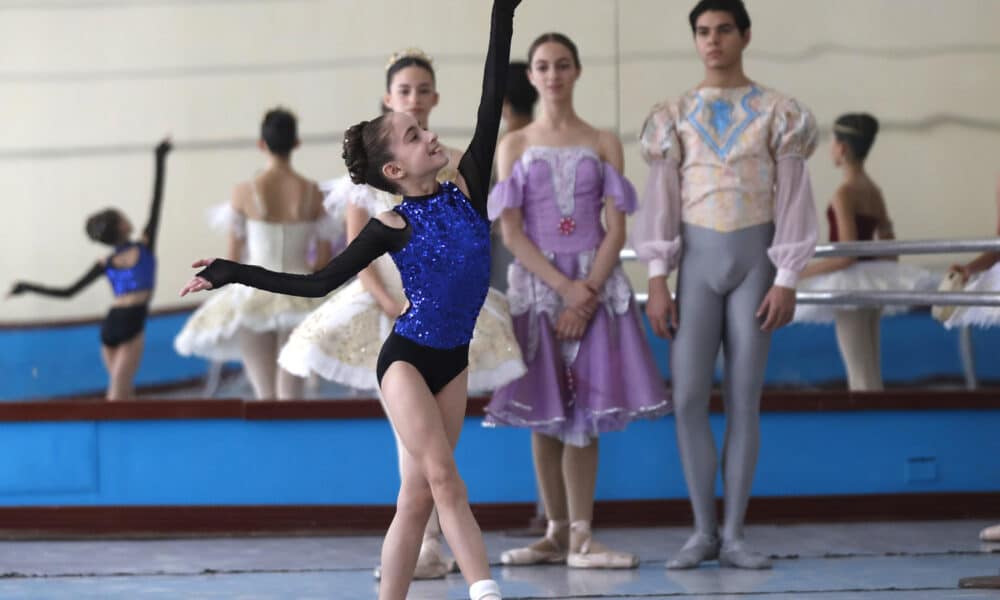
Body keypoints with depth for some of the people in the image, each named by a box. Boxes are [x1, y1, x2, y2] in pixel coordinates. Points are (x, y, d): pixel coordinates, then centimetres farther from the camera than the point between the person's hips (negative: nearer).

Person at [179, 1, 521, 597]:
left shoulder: (466, 190, -1)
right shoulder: (392, 227, -10)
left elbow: (491, 106, -6)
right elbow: (318, 283, -6)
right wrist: (231, 274, -10)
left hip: (452, 361, 4)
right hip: (406, 358, -4)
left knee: (417, 497, 4)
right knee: (445, 481, -16)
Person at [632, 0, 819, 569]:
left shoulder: (776, 112, 2)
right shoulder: (676, 116, 7)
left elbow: (792, 199, -1)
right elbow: (661, 200, 4)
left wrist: (787, 280, -8)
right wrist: (657, 280, -3)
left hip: (755, 257, -1)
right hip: (697, 258, 1)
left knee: (745, 399, -1)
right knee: (689, 397, -6)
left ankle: (734, 533, 3)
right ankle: (703, 531, 2)